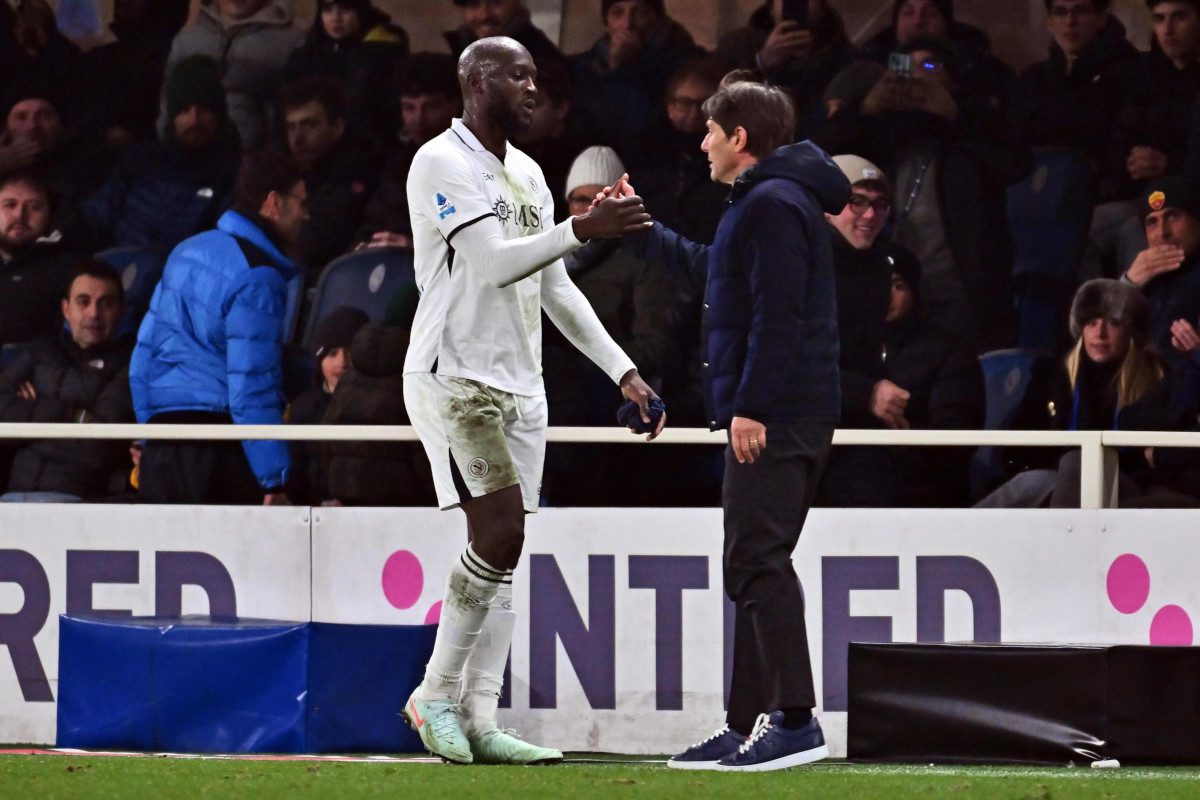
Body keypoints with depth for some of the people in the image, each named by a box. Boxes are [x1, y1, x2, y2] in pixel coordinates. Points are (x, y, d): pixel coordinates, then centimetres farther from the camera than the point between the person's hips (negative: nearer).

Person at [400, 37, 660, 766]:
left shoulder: (527, 175, 16)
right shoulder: (444, 164, -10)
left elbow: (555, 289, 20)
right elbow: (493, 263, -21)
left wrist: (623, 372, 14)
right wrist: (582, 231, -32)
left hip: (519, 384, 8)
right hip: (454, 374, -8)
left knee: (503, 554, 3)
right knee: (500, 529, -18)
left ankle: (477, 720, 4)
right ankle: (437, 695, -6)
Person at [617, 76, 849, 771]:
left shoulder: (774, 205, -12)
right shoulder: (763, 201, 22)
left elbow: (779, 315, -21)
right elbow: (707, 269, 39)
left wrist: (751, 404, -24)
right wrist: (639, 230, 45)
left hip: (775, 421, -11)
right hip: (783, 421, 11)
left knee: (758, 562, -15)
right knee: (756, 568, 12)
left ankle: (795, 720, -20)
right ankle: (750, 723, 14)